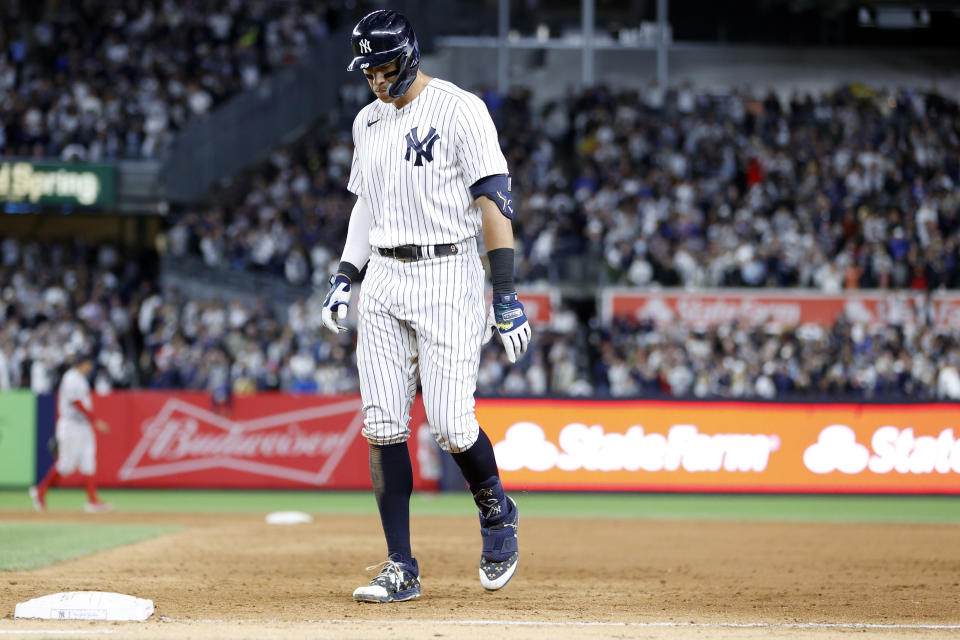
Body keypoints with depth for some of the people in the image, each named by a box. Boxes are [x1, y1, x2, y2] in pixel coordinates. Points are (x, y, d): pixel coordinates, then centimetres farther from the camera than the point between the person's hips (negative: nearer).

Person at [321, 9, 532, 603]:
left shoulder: (461, 110, -9)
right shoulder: (368, 121, 13)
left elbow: (494, 201, -12)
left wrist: (506, 292, -18)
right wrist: (344, 279, 13)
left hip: (447, 275, -6)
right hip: (383, 280, 6)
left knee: (450, 424, -12)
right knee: (383, 426, -2)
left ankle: (496, 510, 20)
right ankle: (401, 569, 2)